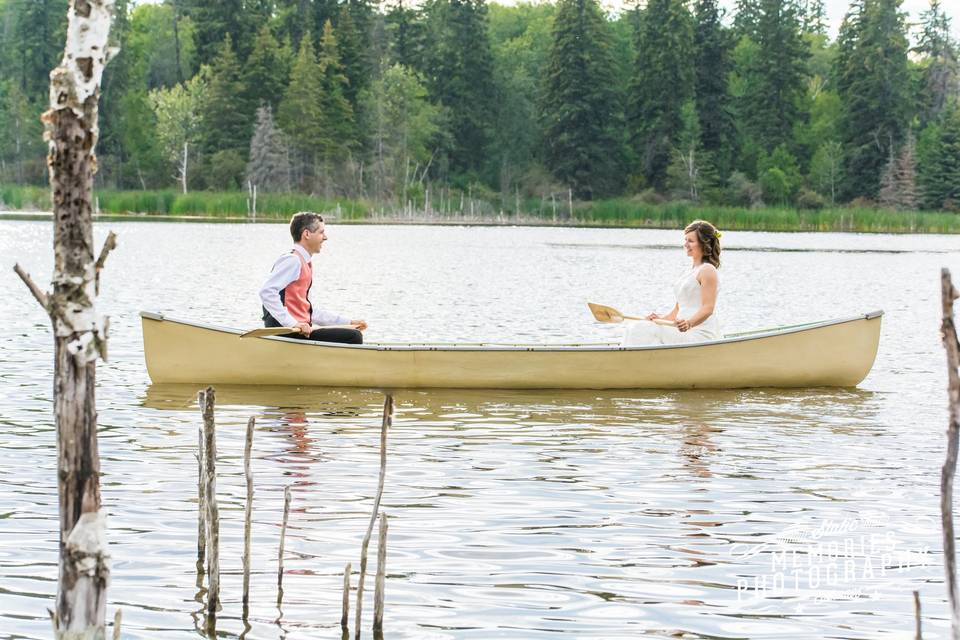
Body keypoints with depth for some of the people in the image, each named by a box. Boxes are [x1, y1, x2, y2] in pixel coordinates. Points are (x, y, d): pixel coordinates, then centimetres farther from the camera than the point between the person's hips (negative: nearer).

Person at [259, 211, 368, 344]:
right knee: (353, 337, -16)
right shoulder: (292, 261, -9)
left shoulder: (305, 264, 21)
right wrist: (292, 324, -27)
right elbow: (267, 291, -23)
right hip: (289, 334, -10)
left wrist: (349, 323, 21)